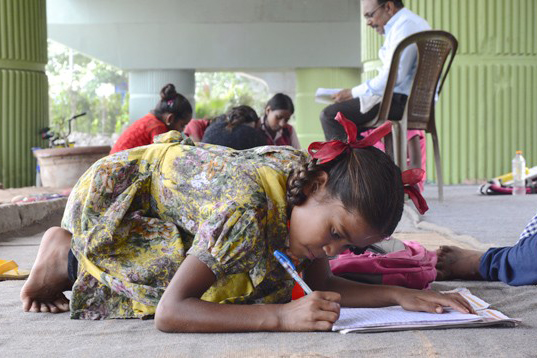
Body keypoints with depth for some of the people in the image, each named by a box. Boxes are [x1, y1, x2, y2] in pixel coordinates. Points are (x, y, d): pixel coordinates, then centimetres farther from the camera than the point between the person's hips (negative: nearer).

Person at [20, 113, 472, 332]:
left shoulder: (319, 195, -19)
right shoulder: (248, 208, -42)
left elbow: (319, 282, -9)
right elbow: (169, 313, -46)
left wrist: (399, 294, -25)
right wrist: (282, 315, -52)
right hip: (116, 188, -8)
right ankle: (68, 257, -2)